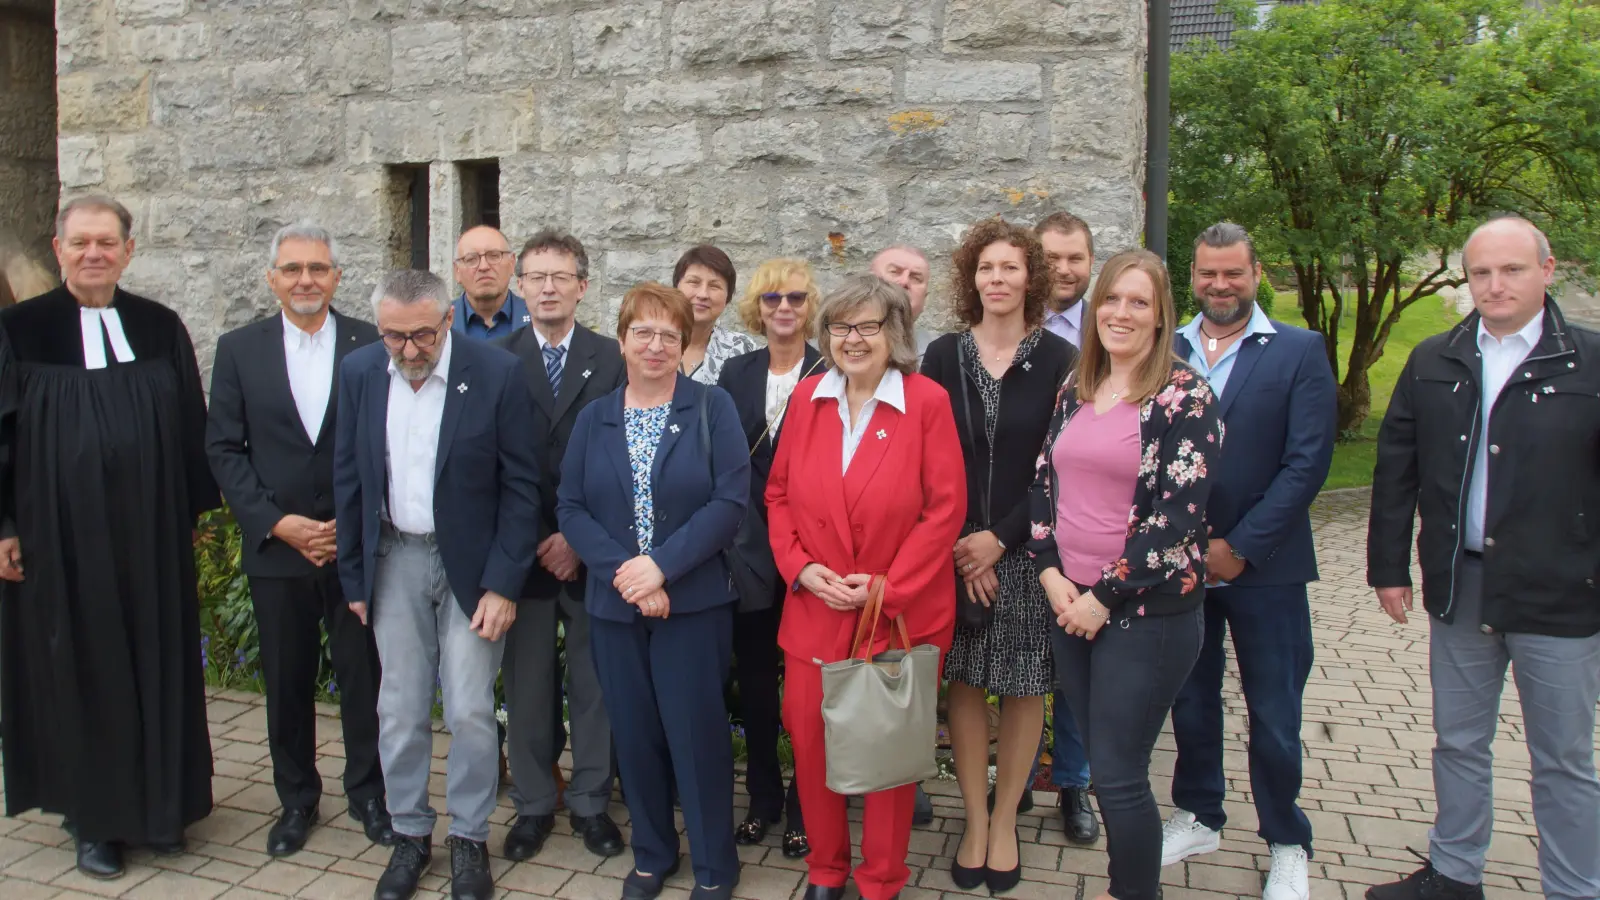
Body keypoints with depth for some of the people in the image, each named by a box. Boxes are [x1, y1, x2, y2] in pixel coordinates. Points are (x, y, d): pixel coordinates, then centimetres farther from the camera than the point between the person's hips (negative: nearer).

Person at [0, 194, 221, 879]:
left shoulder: (161, 328, 5)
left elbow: (191, 428, 9)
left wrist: (194, 510, 7)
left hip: (151, 535, 2)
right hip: (62, 537, -2)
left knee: (158, 662, 9)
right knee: (80, 669, 7)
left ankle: (158, 806, 24)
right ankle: (94, 818, 21)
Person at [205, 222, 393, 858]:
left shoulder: (372, 346, -1)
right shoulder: (239, 348, 4)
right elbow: (223, 449, 2)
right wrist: (275, 522, -8)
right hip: (276, 547, 1)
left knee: (364, 677, 7)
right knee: (287, 683, 12)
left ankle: (368, 793, 26)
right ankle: (296, 799, 29)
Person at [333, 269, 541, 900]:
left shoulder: (497, 373, -13)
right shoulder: (359, 372, -2)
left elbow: (520, 486, -9)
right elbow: (349, 480, 6)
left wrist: (503, 585, -11)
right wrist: (354, 579, 7)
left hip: (471, 562, -3)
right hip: (394, 560, 3)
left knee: (470, 712, 2)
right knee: (400, 710, 9)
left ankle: (469, 837, 22)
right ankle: (409, 833, 27)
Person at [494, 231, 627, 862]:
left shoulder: (612, 360, 1)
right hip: (521, 550, 1)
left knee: (594, 684, 9)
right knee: (526, 685, 9)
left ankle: (590, 803, 25)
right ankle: (533, 805, 25)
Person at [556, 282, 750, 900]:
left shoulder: (713, 408, -3)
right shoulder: (594, 419, 8)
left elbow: (731, 499, -11)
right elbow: (571, 508, 1)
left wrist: (661, 565, -18)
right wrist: (622, 570, -14)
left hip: (693, 603, -3)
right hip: (614, 605, 3)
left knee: (697, 733, 2)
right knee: (635, 733, 12)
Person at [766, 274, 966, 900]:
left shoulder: (927, 401, -8)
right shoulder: (807, 398, 3)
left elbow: (945, 509, -10)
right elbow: (779, 495, 9)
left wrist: (887, 587, -14)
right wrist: (800, 567, -7)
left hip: (902, 610, -3)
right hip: (816, 608, 3)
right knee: (810, 740, 8)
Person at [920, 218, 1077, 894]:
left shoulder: (1058, 362, -3)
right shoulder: (944, 357, 2)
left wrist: (1001, 538, -11)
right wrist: (959, 546, -9)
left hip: (1028, 551, -1)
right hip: (954, 551, 1)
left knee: (1023, 688, 7)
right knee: (964, 684, 6)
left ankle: (1005, 821, 23)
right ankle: (974, 819, 21)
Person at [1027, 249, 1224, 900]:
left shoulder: (1184, 396, -10)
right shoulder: (1075, 392, 9)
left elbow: (1178, 514, -15)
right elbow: (1044, 484, 11)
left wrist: (1105, 596, -15)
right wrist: (1051, 573, -4)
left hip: (1146, 611, -6)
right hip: (1069, 605, 6)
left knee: (1118, 775, -1)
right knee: (1102, 765, 14)